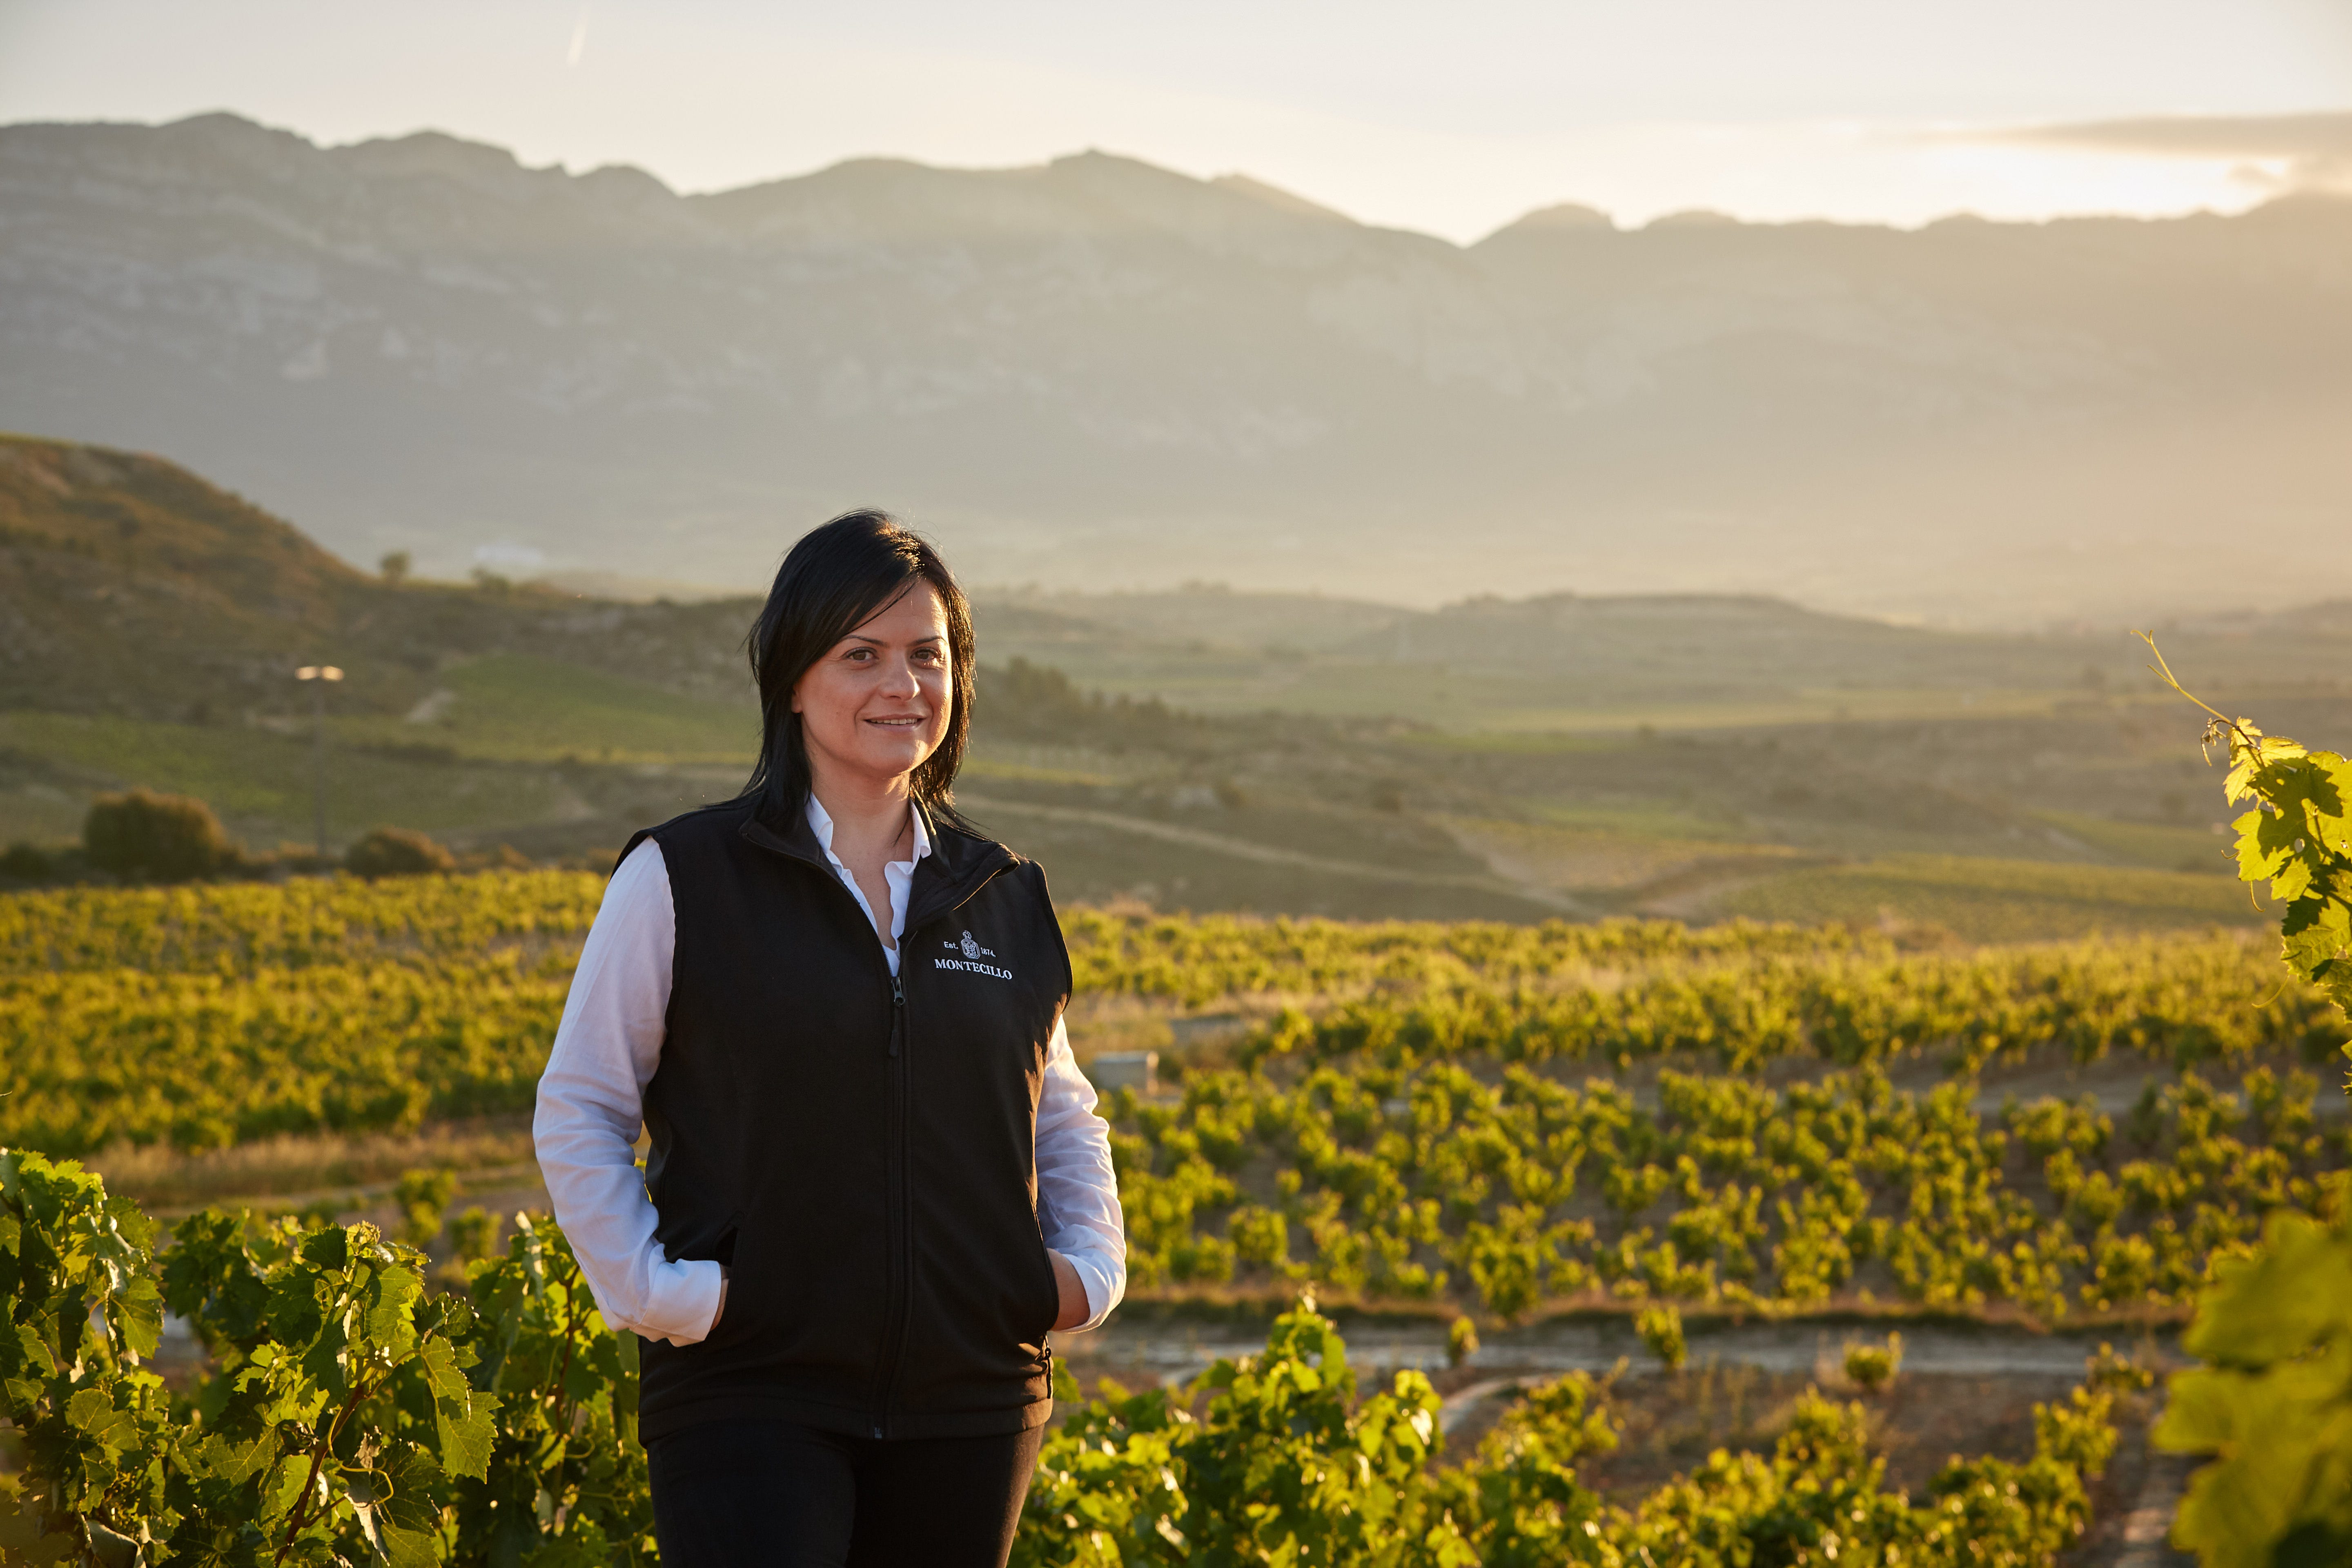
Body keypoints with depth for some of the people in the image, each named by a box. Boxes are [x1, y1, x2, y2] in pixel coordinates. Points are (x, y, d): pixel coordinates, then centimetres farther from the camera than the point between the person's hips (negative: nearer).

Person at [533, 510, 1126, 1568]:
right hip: (754, 1393, -4)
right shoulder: (682, 881, 0)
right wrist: (655, 1290, -8)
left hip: (969, 1402, 4)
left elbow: (1065, 1115, 25)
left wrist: (1091, 1261, 7)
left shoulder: (1005, 903, 11)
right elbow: (577, 1114, 3)